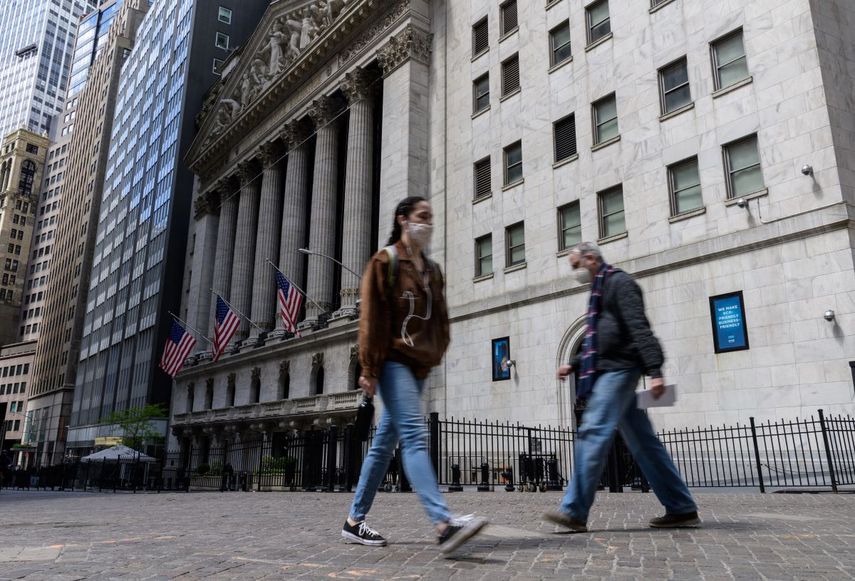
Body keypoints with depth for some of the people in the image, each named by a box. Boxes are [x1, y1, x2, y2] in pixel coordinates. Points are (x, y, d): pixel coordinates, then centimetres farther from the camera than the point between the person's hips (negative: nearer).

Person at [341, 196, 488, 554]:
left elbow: (439, 319, 20)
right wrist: (369, 369, -14)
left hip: (418, 366, 7)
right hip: (393, 361, -7)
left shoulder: (432, 269, 19)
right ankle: (444, 524, -28)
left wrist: (435, 354, 7)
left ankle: (355, 521, 19)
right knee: (415, 435, -19)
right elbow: (371, 317, -9)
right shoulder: (385, 261, -2)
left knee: (386, 441, 9)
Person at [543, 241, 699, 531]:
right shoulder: (600, 290, 23)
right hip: (609, 370, 10)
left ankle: (574, 511, -13)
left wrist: (654, 371, -26)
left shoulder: (619, 282, -6)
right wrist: (573, 365, 20)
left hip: (619, 369, -10)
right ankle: (682, 509, 15)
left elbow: (639, 328, -17)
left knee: (593, 433, -14)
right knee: (642, 442, 9)